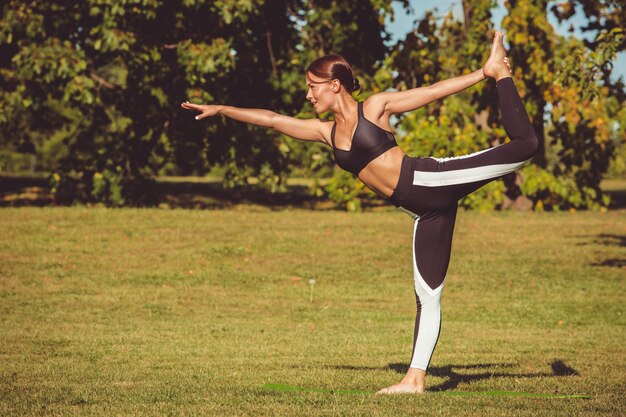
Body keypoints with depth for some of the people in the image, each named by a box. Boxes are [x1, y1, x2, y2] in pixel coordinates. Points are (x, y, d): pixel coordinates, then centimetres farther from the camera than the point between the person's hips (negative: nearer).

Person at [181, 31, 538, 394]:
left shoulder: (375, 107, 2)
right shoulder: (327, 132, 17)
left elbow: (435, 91, 4)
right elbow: (271, 119, 22)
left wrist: (484, 73, 1)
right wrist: (220, 110, 23)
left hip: (430, 179, -4)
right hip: (424, 211, 4)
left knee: (524, 143, -20)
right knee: (427, 293, 3)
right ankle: (415, 378, 2)